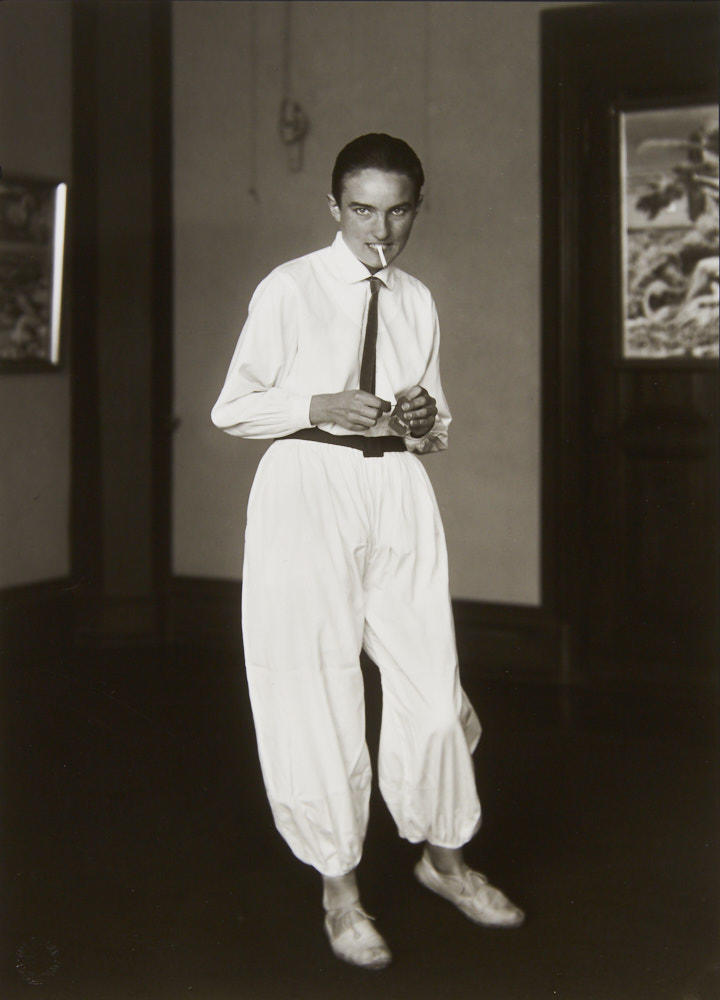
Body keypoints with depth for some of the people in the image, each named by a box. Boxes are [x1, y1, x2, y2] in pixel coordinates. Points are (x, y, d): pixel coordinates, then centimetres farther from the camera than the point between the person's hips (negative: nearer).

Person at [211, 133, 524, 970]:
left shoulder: (417, 302, 12)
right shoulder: (289, 290, -3)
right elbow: (231, 408, -2)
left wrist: (427, 420, -3)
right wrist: (319, 406, -16)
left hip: (397, 492, 4)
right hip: (306, 492, -4)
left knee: (429, 680, 5)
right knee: (316, 690, 1)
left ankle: (443, 855, 28)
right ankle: (338, 891, 16)